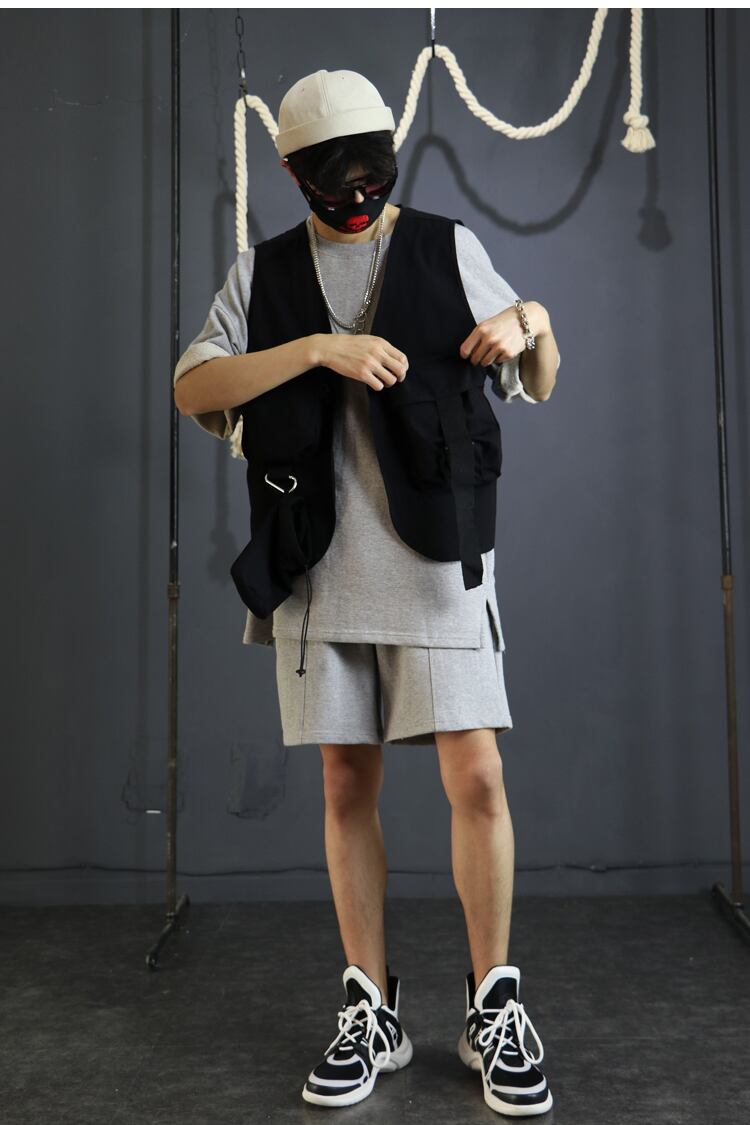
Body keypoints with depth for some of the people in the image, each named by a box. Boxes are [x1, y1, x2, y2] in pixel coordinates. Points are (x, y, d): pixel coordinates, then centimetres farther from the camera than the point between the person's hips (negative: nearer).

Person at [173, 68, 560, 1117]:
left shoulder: (451, 246, 10)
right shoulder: (264, 271, 12)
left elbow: (536, 388, 14)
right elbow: (193, 389, -4)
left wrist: (534, 323, -8)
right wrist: (319, 346, -15)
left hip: (438, 554, -1)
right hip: (323, 558, 2)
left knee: (476, 777, -6)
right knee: (348, 786, 6)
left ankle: (493, 1009, 12)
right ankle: (371, 1012, 20)